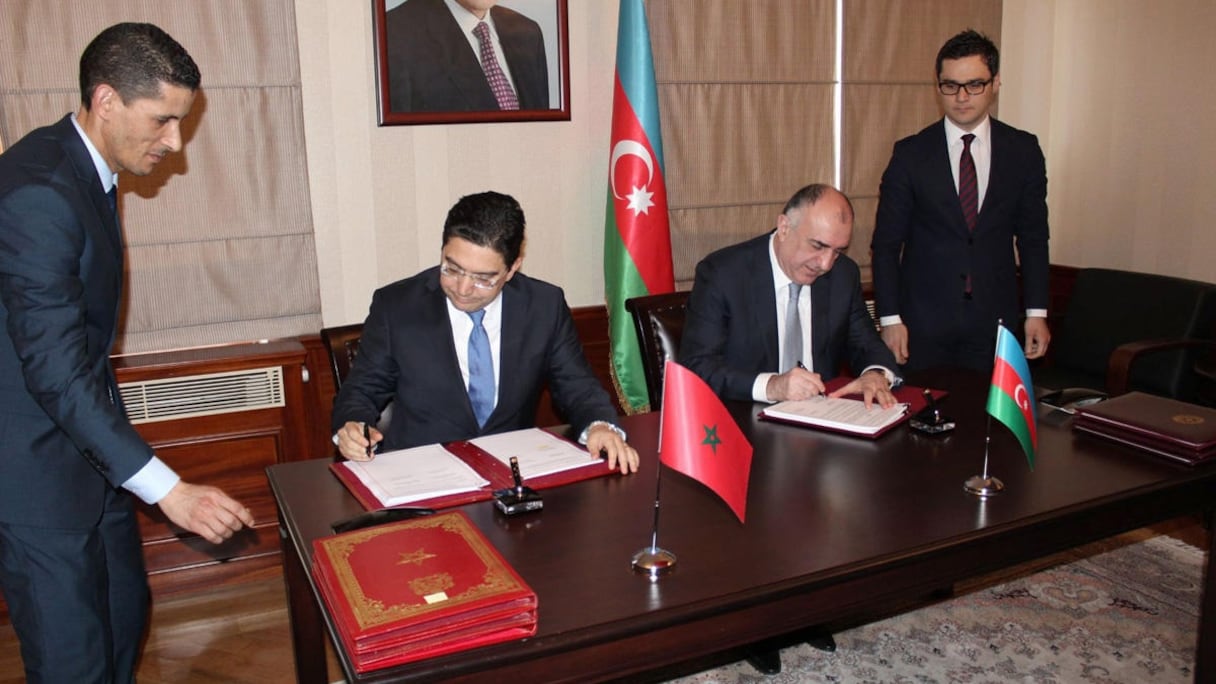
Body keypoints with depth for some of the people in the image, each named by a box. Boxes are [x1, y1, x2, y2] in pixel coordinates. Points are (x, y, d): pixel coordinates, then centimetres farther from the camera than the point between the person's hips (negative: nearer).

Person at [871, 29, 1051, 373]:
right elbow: (886, 243, -2)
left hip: (994, 320, 2)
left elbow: (1033, 237, 9)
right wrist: (890, 318, -7)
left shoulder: (1023, 150, 4)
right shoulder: (910, 154, -3)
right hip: (923, 320, -1)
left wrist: (1037, 311, 4)